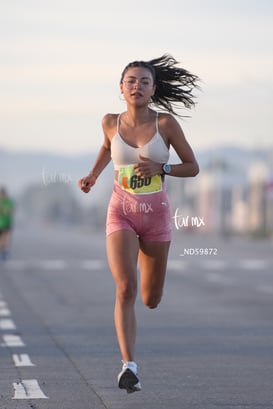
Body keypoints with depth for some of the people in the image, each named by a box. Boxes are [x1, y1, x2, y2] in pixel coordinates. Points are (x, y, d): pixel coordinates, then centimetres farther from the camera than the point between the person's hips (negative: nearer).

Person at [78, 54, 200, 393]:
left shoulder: (166, 122, -8)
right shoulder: (111, 122, -2)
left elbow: (193, 167, -2)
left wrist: (160, 168, -17)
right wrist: (92, 175, 9)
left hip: (156, 215, 0)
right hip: (121, 213, 0)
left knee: (150, 300, 12)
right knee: (125, 288, -22)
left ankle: (144, 258, 49)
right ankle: (129, 365, -23)